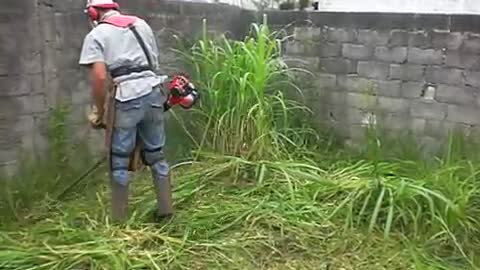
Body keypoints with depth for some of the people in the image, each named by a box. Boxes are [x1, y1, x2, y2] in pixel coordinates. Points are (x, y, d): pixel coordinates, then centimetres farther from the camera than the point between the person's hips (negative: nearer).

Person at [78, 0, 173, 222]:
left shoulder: (96, 35, 2)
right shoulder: (141, 24, 18)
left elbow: (100, 77, -8)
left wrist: (100, 112, 2)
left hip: (127, 98, -5)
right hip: (153, 92, 5)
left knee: (119, 160, 8)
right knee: (156, 154, 16)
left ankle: (120, 218, 16)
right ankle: (166, 209, 22)